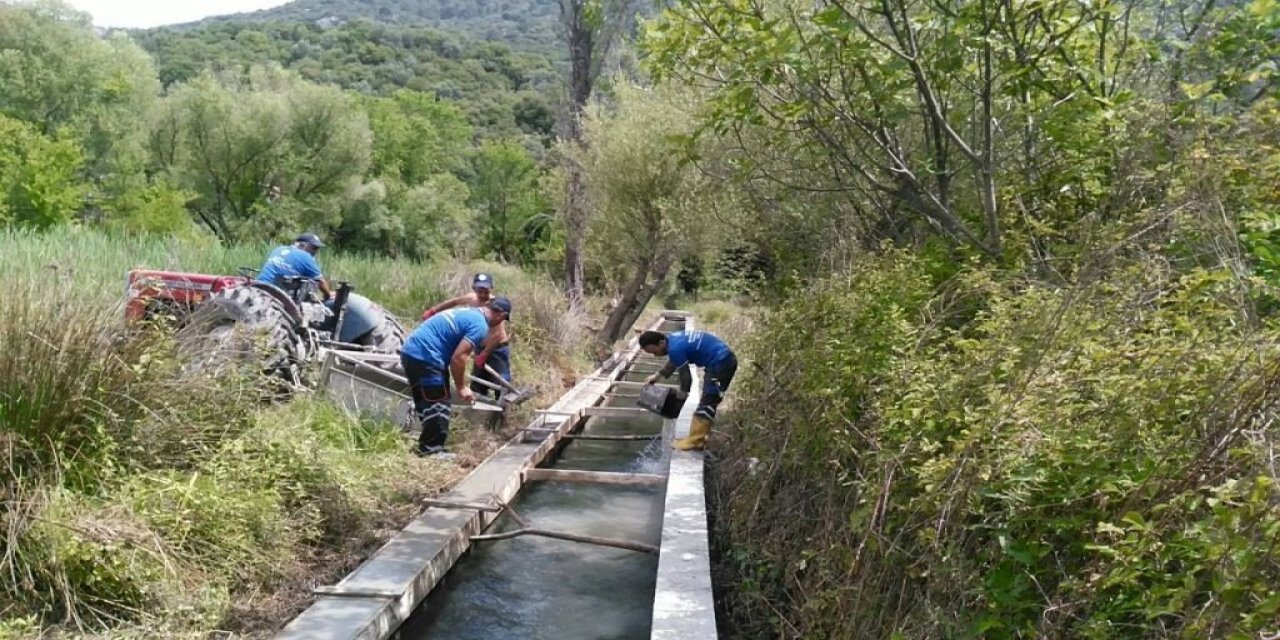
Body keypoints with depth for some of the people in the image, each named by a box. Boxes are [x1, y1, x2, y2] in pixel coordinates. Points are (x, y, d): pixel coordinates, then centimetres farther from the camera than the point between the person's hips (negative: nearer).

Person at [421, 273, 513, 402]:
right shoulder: (472, 298, -2)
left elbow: (497, 334, -27)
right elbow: (454, 302, 17)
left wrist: (484, 355, -26)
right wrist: (432, 311, 15)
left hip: (498, 350, -8)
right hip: (481, 348, 8)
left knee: (501, 386, -11)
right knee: (477, 387, 12)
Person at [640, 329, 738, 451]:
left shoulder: (676, 348, -22)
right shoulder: (672, 339, 7)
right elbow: (673, 362, 27)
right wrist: (657, 375, 33)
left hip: (721, 363, -11)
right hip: (725, 360, 11)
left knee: (707, 403, -7)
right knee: (708, 401, 16)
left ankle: (694, 441, -4)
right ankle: (701, 436, 23)